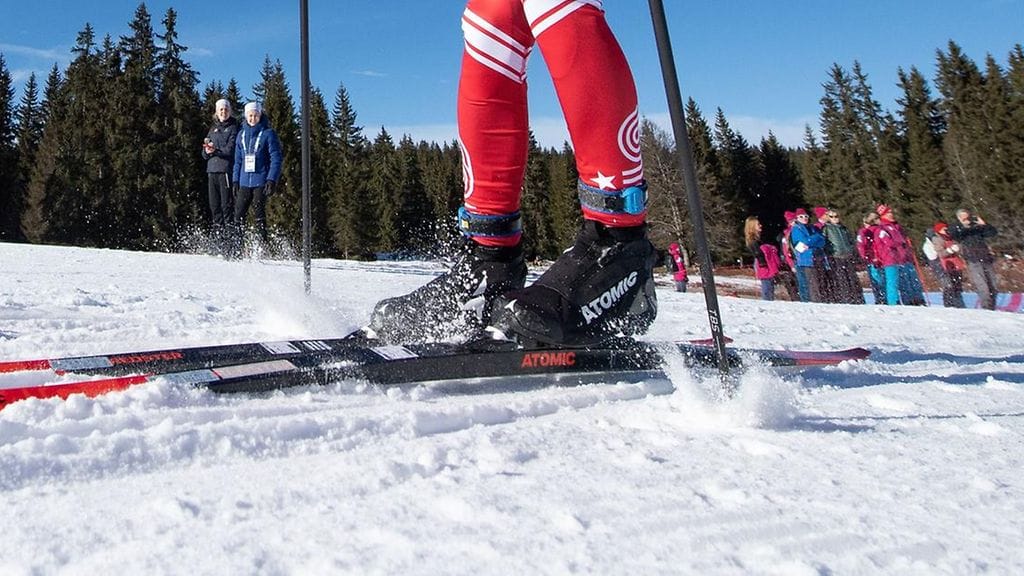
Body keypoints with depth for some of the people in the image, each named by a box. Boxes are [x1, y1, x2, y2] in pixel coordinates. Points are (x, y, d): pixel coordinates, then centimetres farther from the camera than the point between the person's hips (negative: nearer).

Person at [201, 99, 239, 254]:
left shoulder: (234, 128, 3)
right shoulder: (213, 129, 21)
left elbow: (231, 149, -9)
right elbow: (205, 154, 18)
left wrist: (216, 150, -23)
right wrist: (207, 150, -4)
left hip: (226, 169, -6)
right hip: (212, 170, 6)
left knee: (227, 203, -9)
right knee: (214, 203, 6)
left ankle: (229, 229, -8)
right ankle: (218, 228, 13)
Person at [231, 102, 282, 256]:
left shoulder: (268, 133, 0)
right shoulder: (242, 134, 15)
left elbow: (276, 158, -5)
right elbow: (238, 160, 18)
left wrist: (272, 180, -14)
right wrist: (236, 180, 11)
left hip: (261, 181, -5)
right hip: (244, 182, 5)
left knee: (259, 215, -8)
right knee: (239, 215, 0)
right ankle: (237, 250, 4)